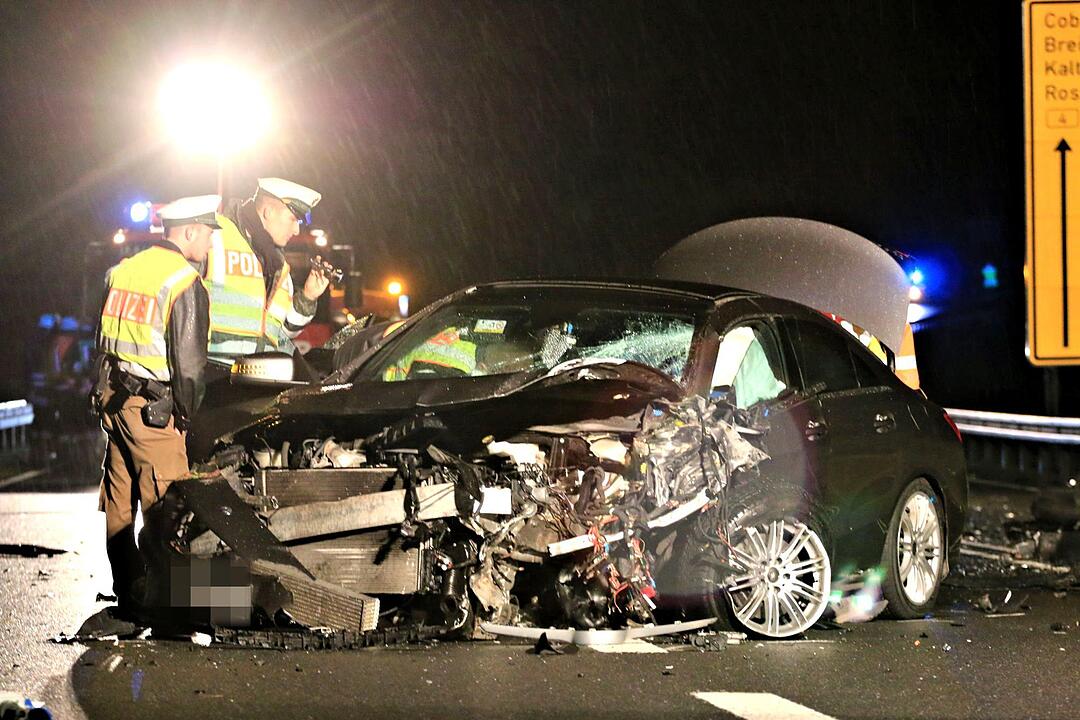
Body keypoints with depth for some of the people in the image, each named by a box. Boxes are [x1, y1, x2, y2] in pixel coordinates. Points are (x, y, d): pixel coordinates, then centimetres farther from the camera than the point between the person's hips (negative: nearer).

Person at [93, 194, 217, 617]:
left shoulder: (123, 270, 12)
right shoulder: (185, 283, -13)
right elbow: (189, 360, -14)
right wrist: (187, 413, -3)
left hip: (113, 401, 9)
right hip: (153, 406, -9)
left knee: (119, 504, 11)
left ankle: (126, 594, 18)